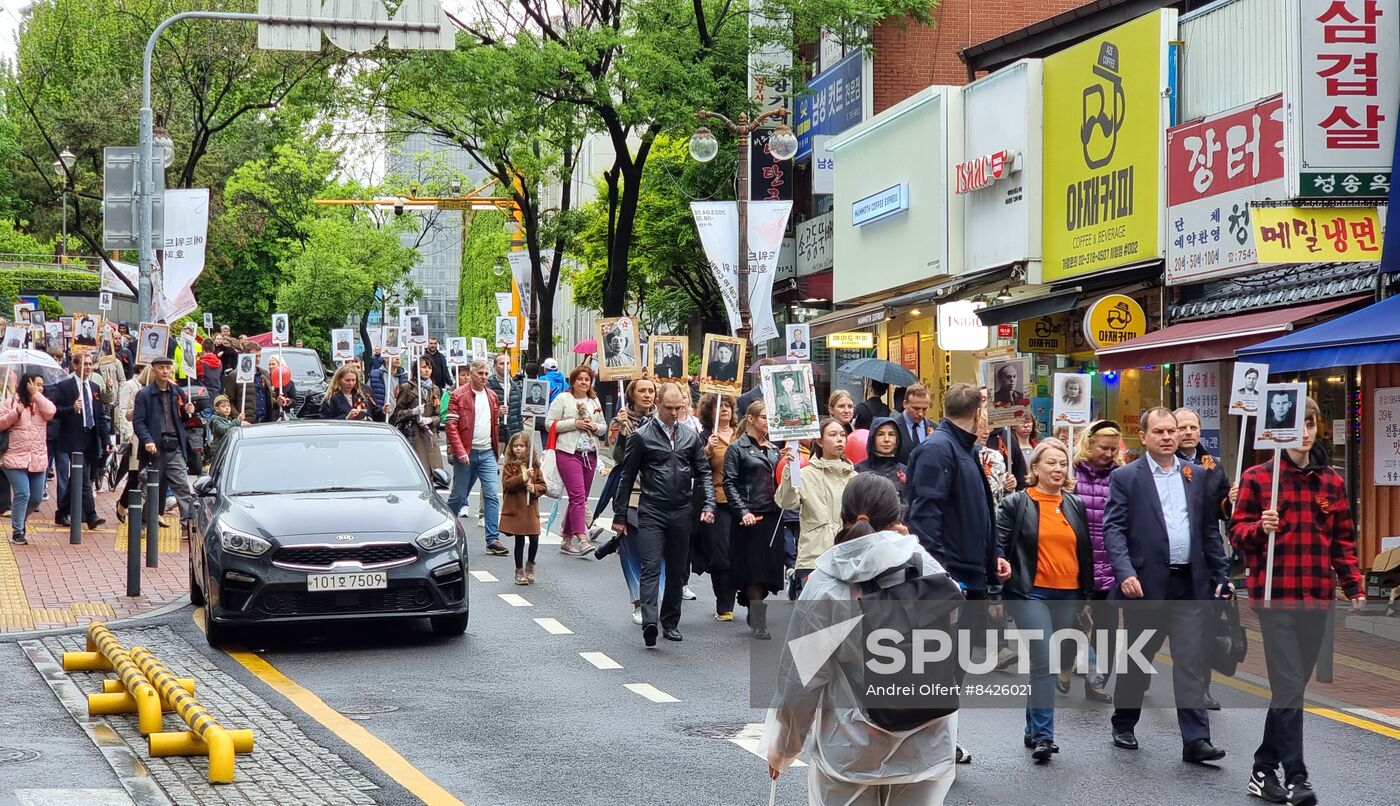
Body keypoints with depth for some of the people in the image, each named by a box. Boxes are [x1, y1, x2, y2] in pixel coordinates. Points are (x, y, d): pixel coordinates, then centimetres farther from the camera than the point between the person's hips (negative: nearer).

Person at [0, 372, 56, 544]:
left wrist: (36, 395, -8)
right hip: (16, 458, -5)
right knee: (22, 494, -15)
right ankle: (17, 531, -6)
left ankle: (20, 520, 34)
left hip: (38, 460, 5)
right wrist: (15, 413, -17)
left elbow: (51, 412, -10)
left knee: (36, 498, 9)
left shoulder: (41, 403, 11)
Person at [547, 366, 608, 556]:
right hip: (568, 452, -6)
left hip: (590, 453, 6)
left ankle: (567, 539, 17)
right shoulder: (562, 399, 0)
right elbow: (549, 423, -6)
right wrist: (574, 423, -14)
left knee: (581, 498, 8)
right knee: (578, 495, -17)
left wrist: (595, 427, -1)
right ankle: (581, 540, -24)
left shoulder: (594, 401, 17)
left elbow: (604, 427, 21)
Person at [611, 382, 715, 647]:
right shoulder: (641, 437, 0)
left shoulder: (691, 437, 11)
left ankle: (670, 622, 20)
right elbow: (627, 478, 3)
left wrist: (708, 505, -2)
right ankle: (649, 622, -26)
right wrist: (619, 516, 2)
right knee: (651, 568, -14)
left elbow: (703, 473, 13)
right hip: (651, 513, -4)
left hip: (682, 513, 4)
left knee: (677, 570, 9)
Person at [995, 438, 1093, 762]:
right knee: (1044, 662, -14)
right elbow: (999, 546, -1)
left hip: (1068, 597, 5)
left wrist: (1088, 595, 16)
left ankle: (1034, 729, 19)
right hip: (1031, 595, -5)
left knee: (1052, 664, 9)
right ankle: (1043, 735, -11)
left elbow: (1086, 552, 18)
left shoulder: (1076, 506, 14)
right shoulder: (1015, 504, 1)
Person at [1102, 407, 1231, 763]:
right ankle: (1123, 726, 28)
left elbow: (1209, 530, 14)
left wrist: (1220, 575, 8)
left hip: (1190, 584, 2)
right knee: (1136, 660, 11)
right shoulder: (1125, 477, -1)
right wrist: (1125, 573, -21)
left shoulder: (1197, 475, 11)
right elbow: (1113, 529, -8)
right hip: (1145, 583, -2)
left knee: (1191, 661, -4)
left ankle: (1196, 740, -6)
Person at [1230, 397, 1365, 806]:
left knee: (1292, 685, 9)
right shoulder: (1257, 477, -1)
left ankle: (1264, 769, 20)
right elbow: (1237, 531, 0)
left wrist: (1355, 586, 5)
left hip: (1317, 598, 4)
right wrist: (1260, 528, -21)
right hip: (1276, 595, -4)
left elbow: (1343, 540, 14)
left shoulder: (1332, 481, 10)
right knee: (1289, 686, -10)